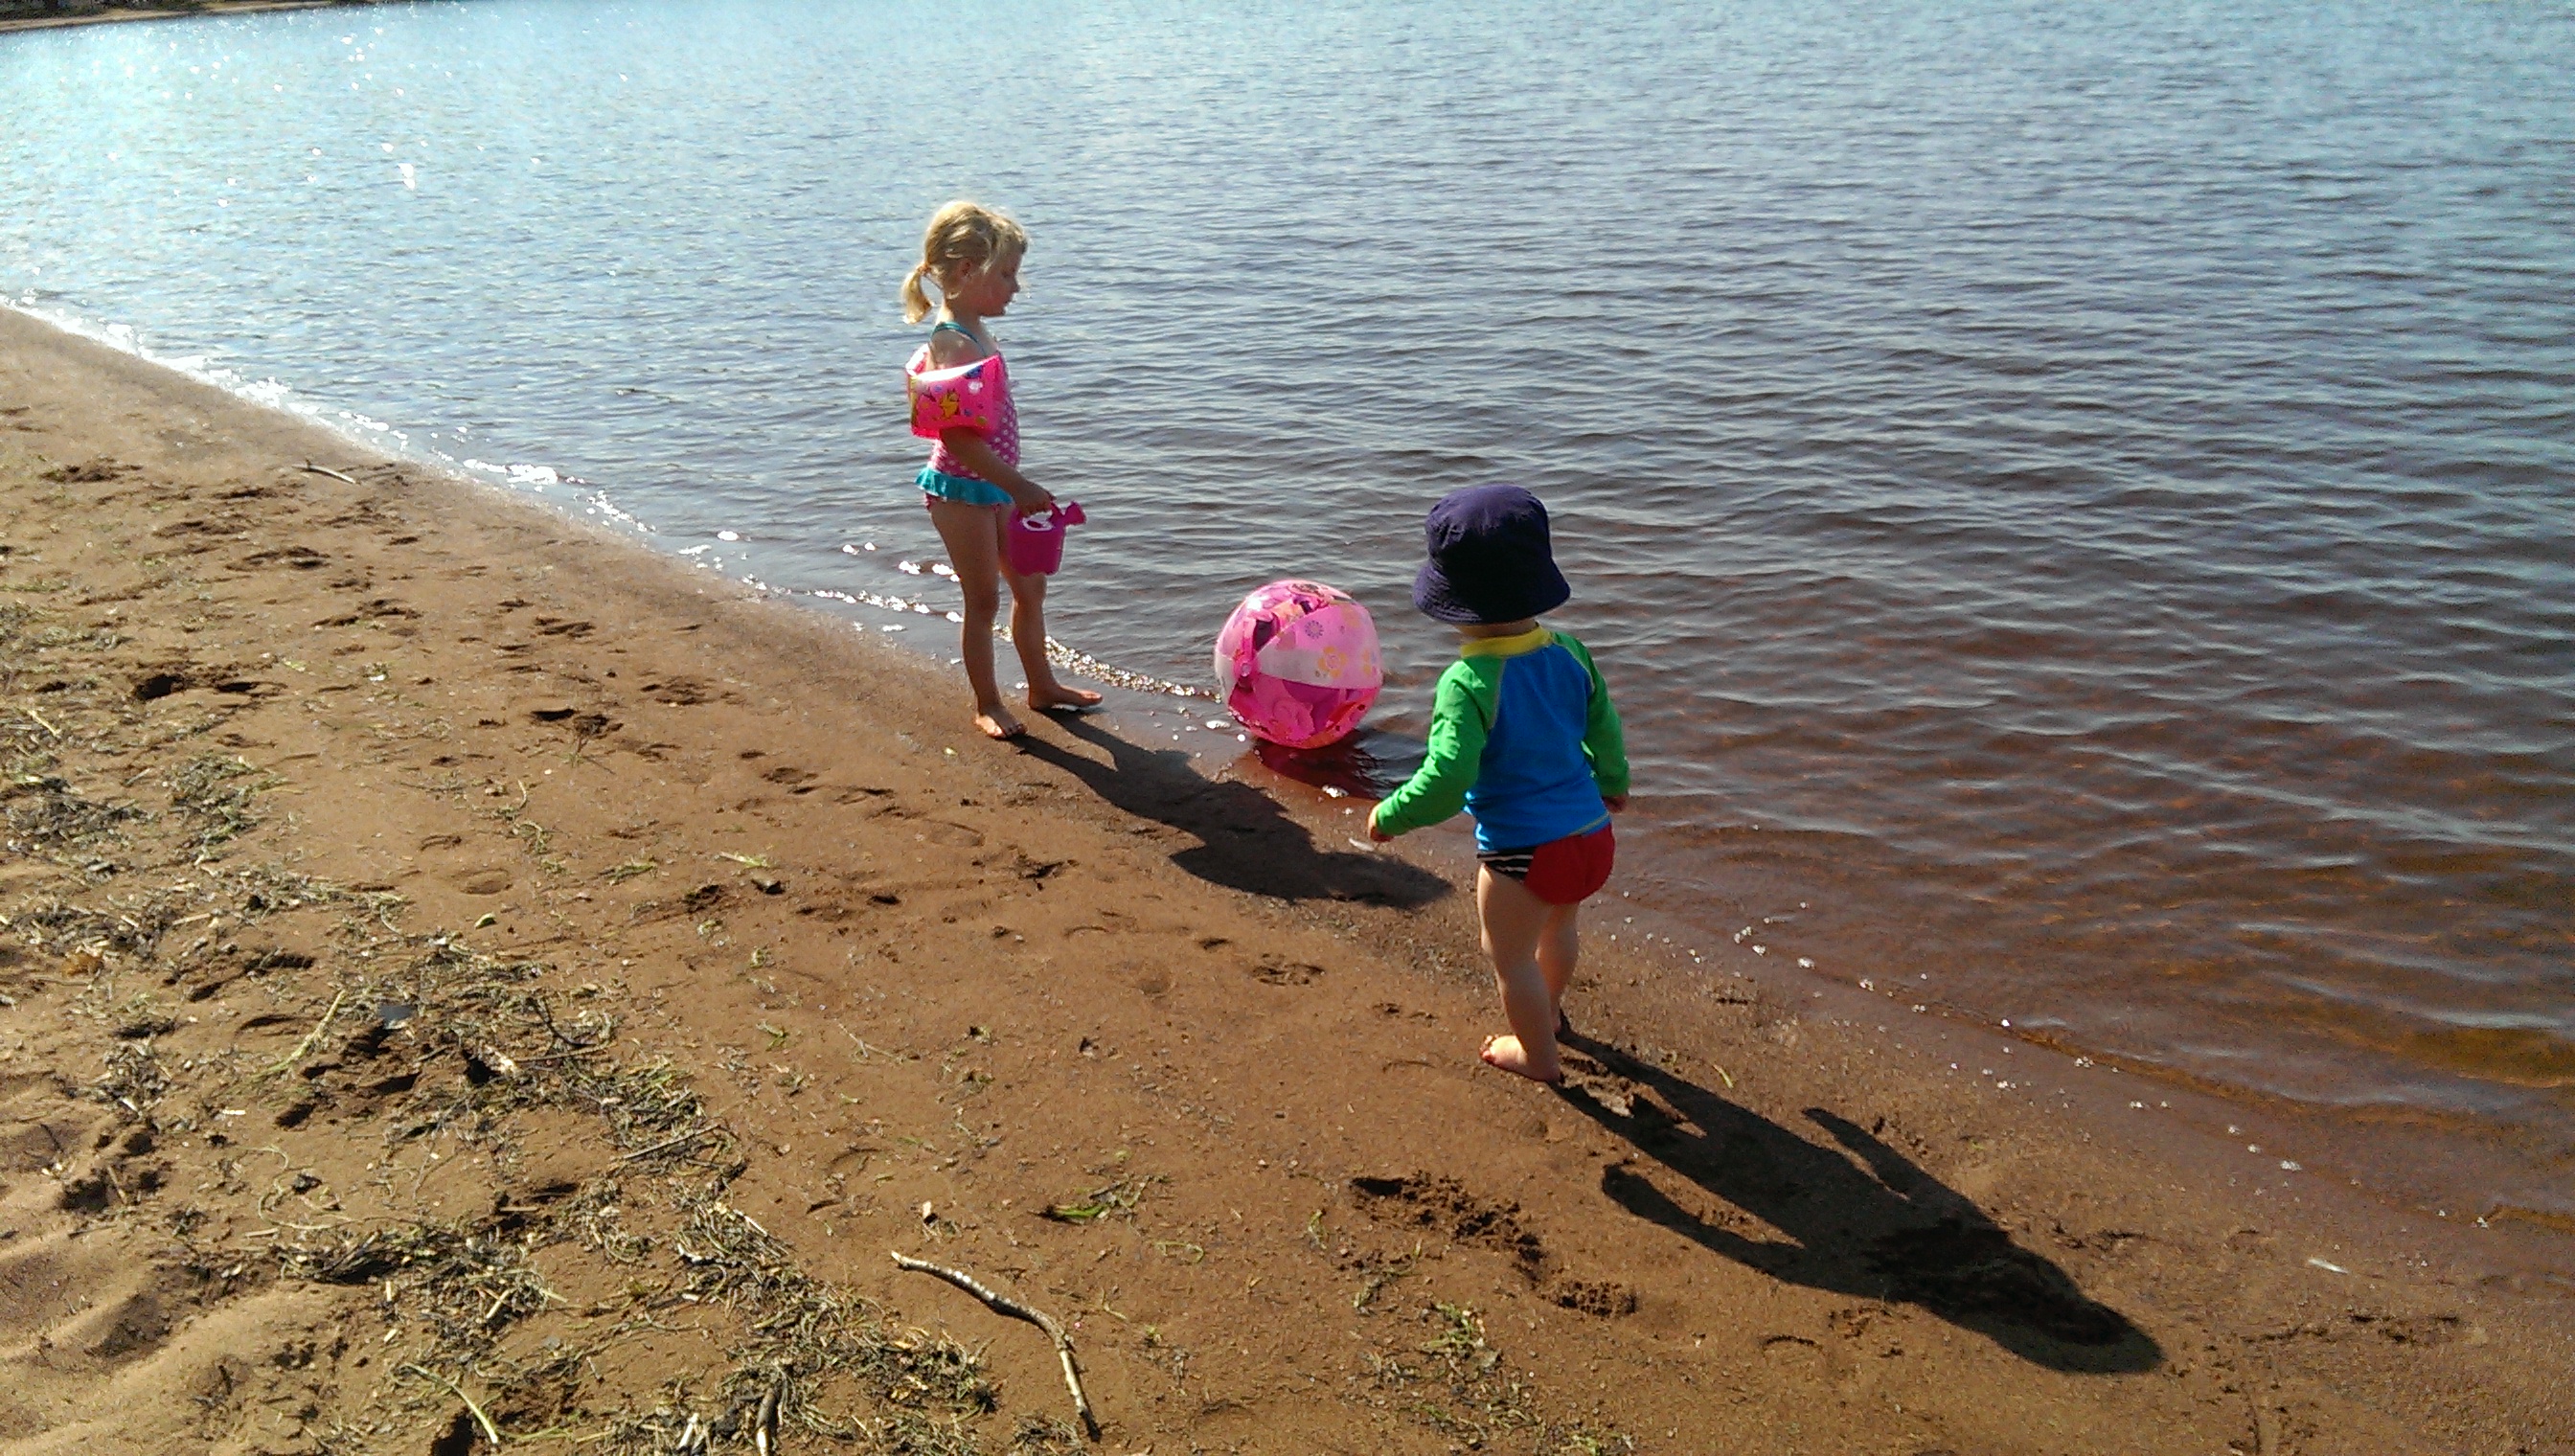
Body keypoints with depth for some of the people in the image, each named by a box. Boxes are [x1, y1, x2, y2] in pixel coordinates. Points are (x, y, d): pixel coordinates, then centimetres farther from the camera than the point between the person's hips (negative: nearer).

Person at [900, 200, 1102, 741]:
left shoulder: (978, 334, 9)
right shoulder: (952, 343, -22)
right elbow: (957, 437, -28)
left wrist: (1014, 486, 20)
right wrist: (1017, 485, -29)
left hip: (996, 487, 10)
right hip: (962, 490, -9)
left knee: (1030, 587, 17)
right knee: (984, 599, 2)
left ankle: (1043, 685, 32)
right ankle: (987, 703, 17)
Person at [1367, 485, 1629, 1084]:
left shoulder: (1468, 683, -25)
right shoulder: (1569, 652, -5)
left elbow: (1446, 781, -31)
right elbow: (1604, 727, 10)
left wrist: (1389, 816, -14)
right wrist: (1612, 781, 30)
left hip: (1521, 851, -7)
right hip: (1591, 833, 8)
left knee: (1511, 958, 18)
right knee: (1558, 928, 34)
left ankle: (1538, 1055, 37)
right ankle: (1549, 1011, 59)